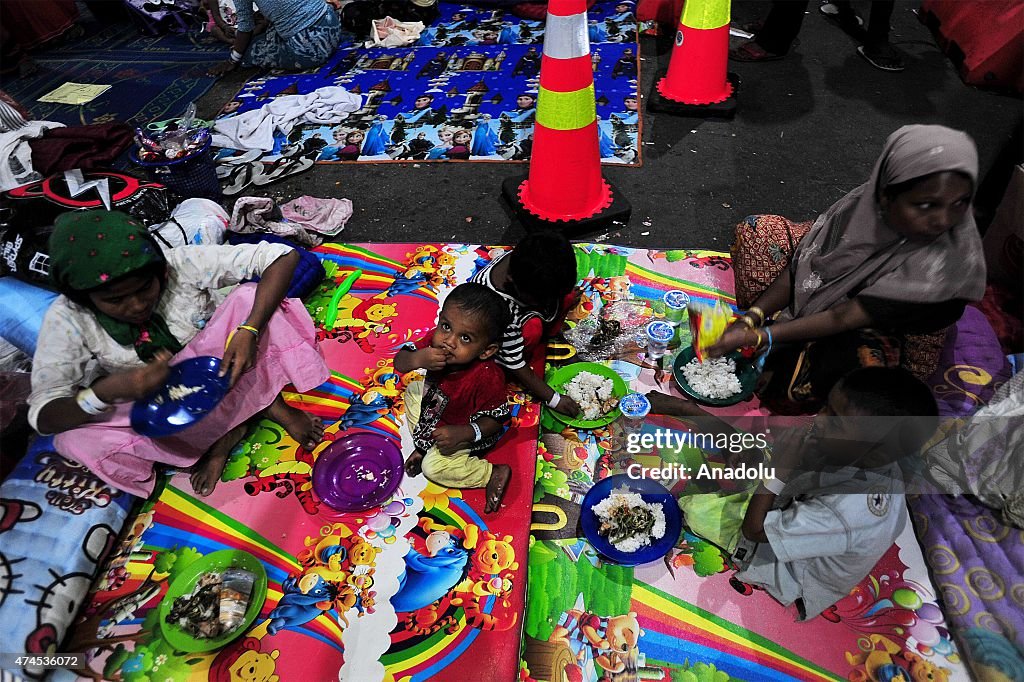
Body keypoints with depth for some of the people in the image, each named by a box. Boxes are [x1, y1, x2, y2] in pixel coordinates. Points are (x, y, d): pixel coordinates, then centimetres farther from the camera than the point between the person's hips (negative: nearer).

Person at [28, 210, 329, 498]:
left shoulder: (180, 264, -25)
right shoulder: (68, 319, -21)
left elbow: (283, 256, -29)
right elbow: (43, 416, -19)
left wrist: (249, 331, -41)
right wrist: (108, 390, -41)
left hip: (218, 368, -1)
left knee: (249, 296, -26)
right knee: (73, 441, -28)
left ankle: (272, 403, -14)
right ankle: (223, 432, -16)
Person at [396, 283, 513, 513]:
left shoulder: (488, 378, -41)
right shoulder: (435, 340, -27)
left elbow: (496, 419, -27)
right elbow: (399, 363, -19)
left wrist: (464, 433, -40)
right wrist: (416, 359, -42)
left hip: (466, 430, -7)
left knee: (433, 467, -13)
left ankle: (494, 473, -1)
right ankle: (423, 447, 17)